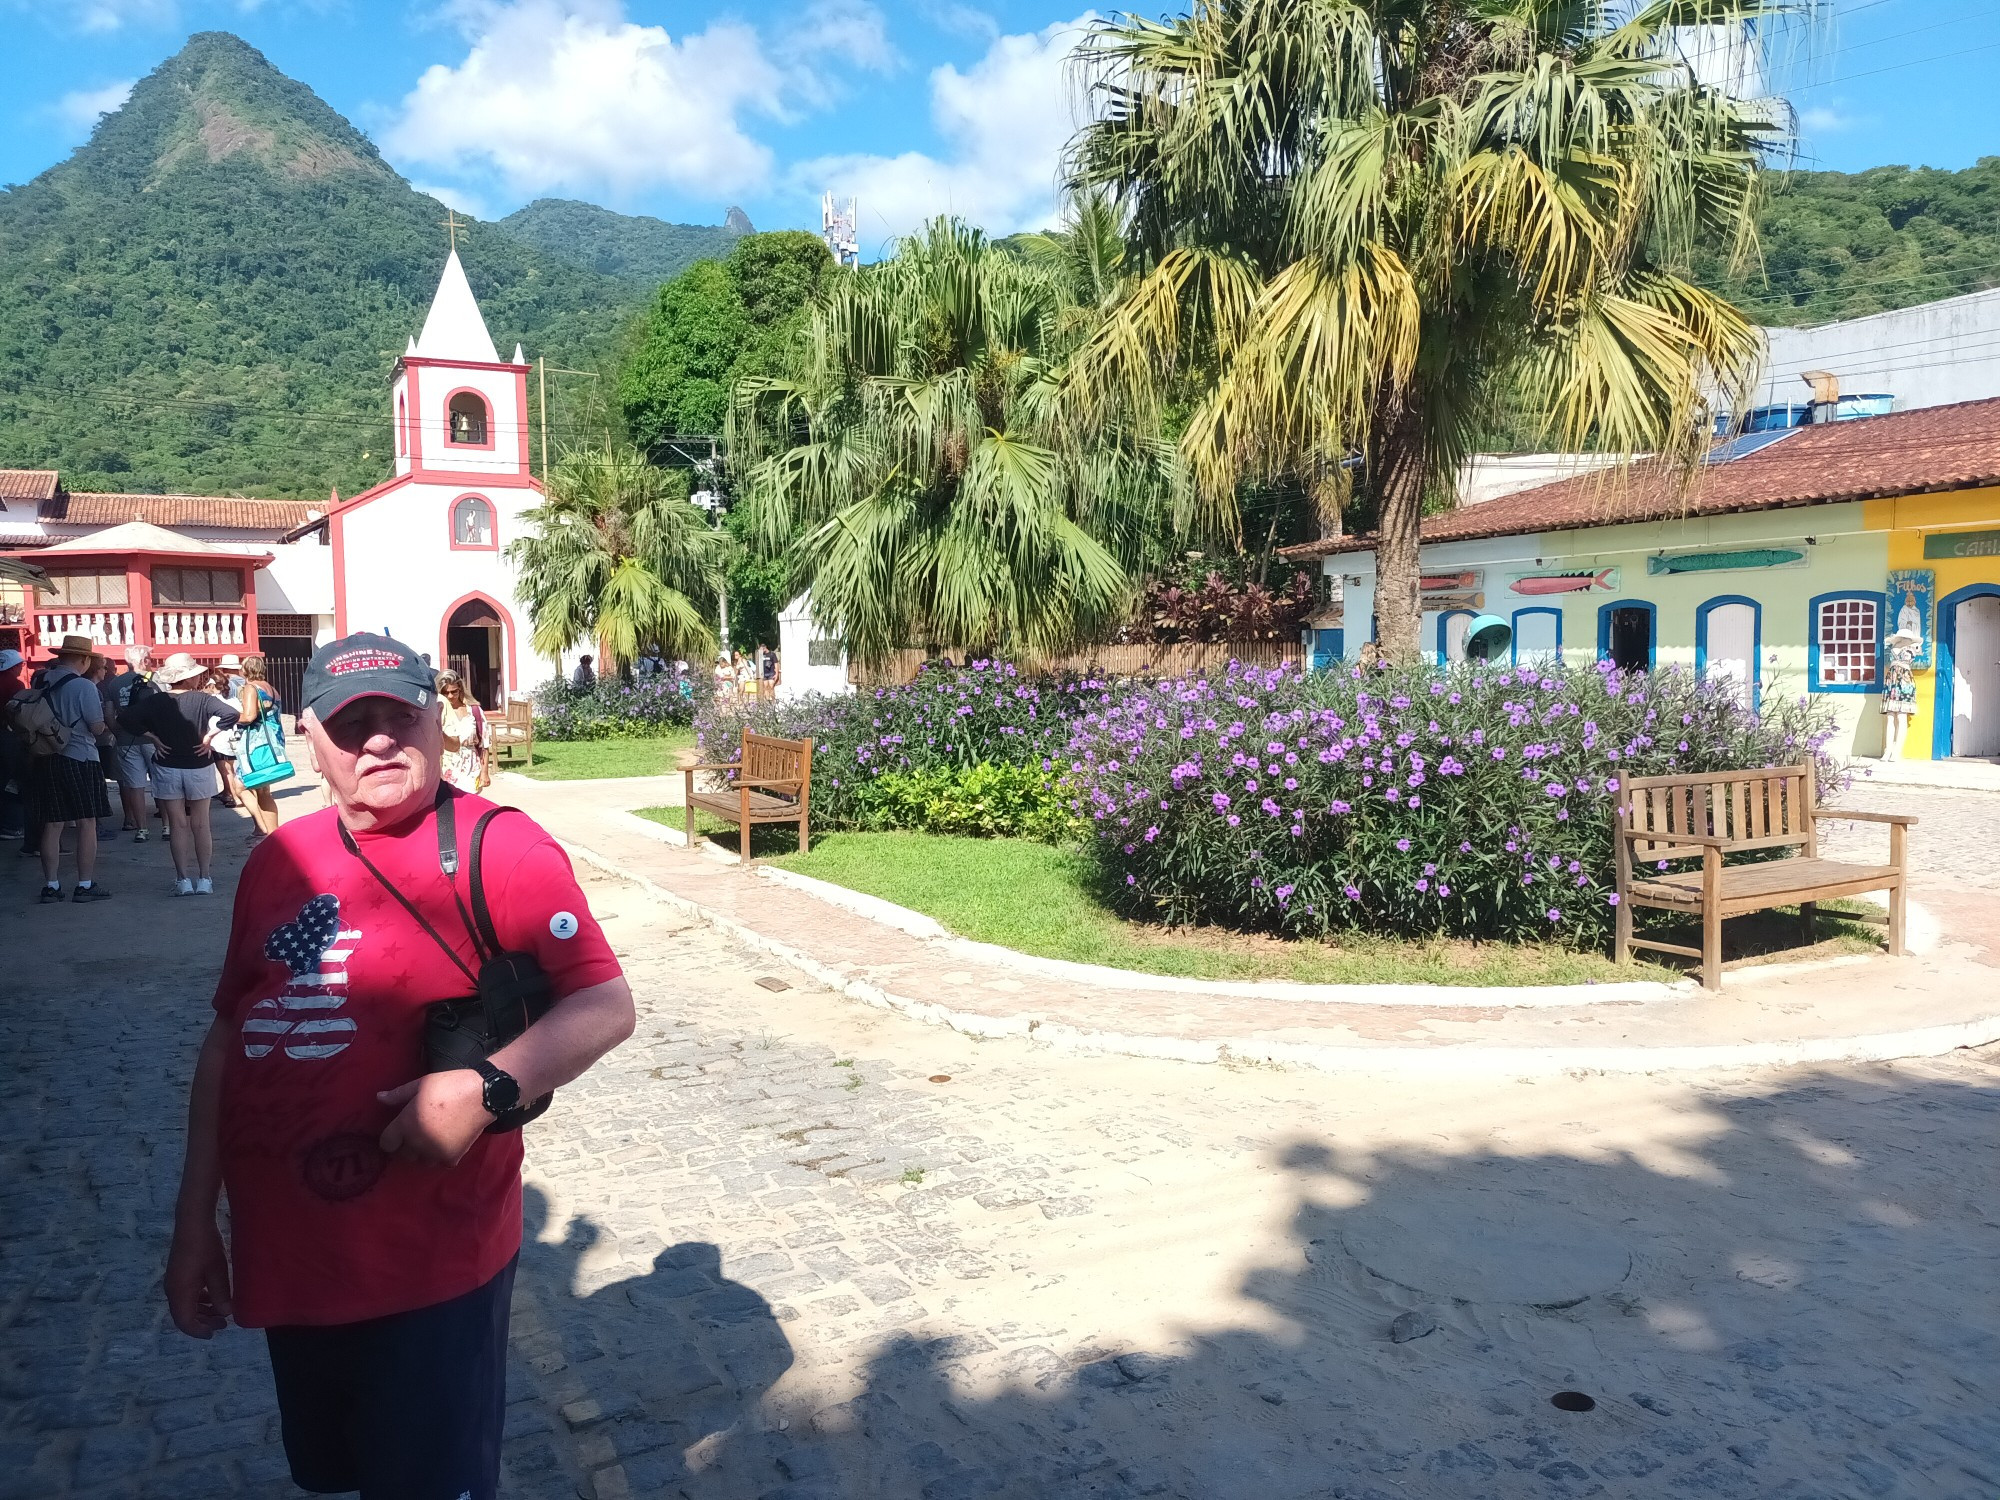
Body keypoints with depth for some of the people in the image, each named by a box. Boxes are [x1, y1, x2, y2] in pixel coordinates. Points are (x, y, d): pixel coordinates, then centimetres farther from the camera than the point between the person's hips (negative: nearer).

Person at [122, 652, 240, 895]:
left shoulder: (155, 701, -4)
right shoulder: (202, 699, -11)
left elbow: (125, 718, -11)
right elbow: (233, 714, -24)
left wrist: (152, 737, -5)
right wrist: (210, 736, -14)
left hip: (167, 769, 1)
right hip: (199, 768, -1)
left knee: (177, 825, 5)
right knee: (200, 825, 7)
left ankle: (183, 880, 3)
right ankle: (205, 879, 6)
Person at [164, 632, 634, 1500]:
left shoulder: (499, 848, -12)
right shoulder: (278, 862, 5)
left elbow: (605, 1006, -13)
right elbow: (229, 1038, 12)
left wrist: (488, 1087, -29)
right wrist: (194, 1222, 13)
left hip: (431, 1265, -6)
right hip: (284, 1255, 6)